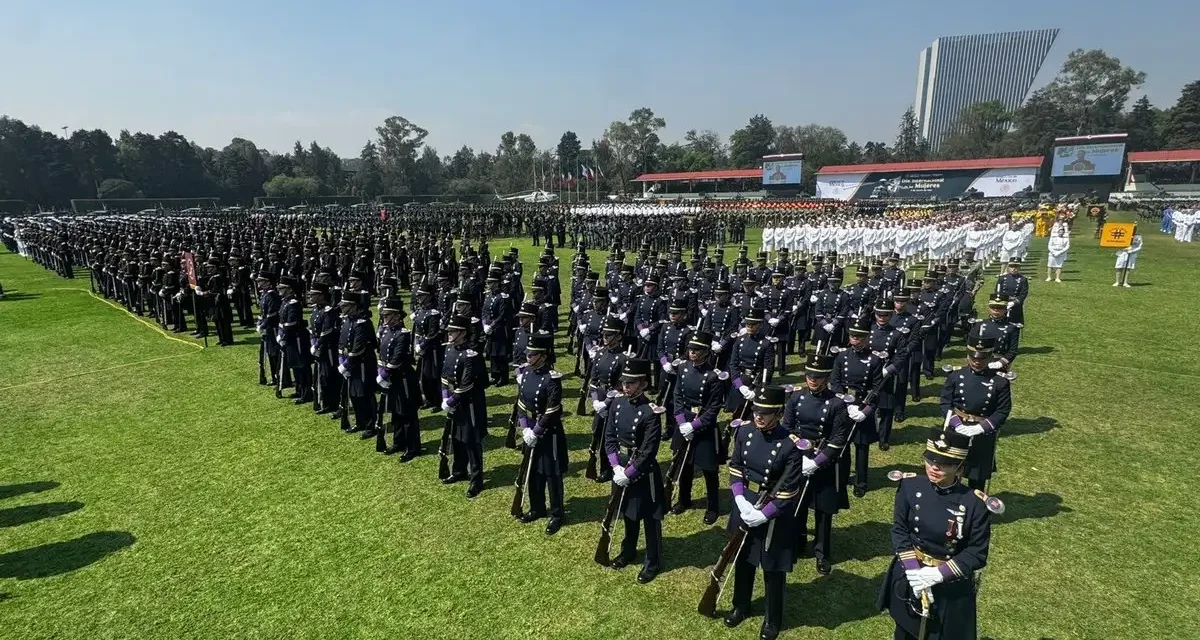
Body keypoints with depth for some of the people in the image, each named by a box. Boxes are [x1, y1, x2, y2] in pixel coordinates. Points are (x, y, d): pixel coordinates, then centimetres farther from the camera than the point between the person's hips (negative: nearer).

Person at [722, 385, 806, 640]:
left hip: (774, 512, -4)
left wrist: (762, 515, -19)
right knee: (742, 558, 22)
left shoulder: (791, 445, -23)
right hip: (744, 503, 5)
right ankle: (740, 607, 45)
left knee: (773, 568, 14)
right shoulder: (745, 430, -9)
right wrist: (740, 500, -11)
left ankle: (773, 619, 37)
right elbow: (735, 466, 0)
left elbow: (789, 491, -18)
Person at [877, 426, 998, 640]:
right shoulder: (910, 486, -13)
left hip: (951, 587, -2)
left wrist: (939, 574, -22)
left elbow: (977, 553, -13)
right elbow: (899, 530, -7)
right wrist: (913, 571, -18)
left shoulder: (975, 503, -20)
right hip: (909, 576, 2)